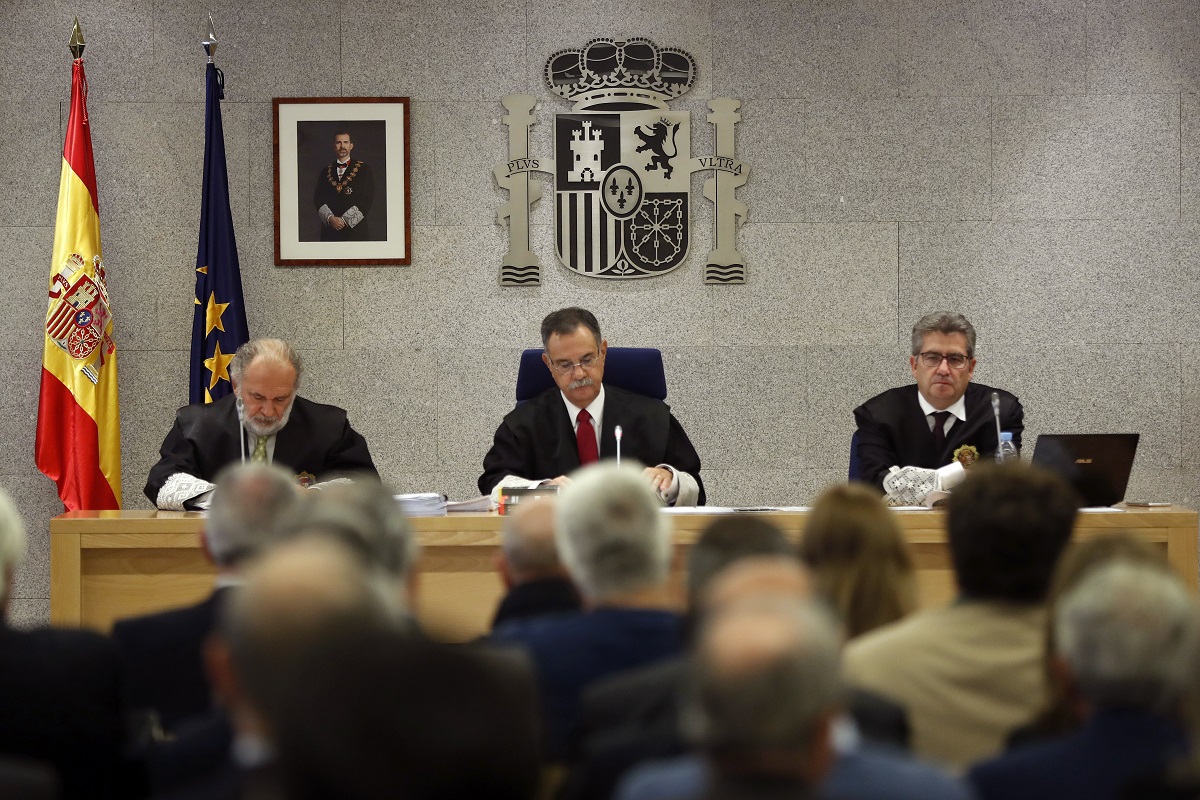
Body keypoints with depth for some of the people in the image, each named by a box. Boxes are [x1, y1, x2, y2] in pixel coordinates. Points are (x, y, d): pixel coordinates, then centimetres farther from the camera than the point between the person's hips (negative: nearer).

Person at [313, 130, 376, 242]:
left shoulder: (363, 169, 5)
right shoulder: (325, 172, 15)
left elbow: (368, 199, -3)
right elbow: (318, 199, 10)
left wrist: (345, 220, -9)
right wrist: (330, 218, -9)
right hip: (330, 230, 2)